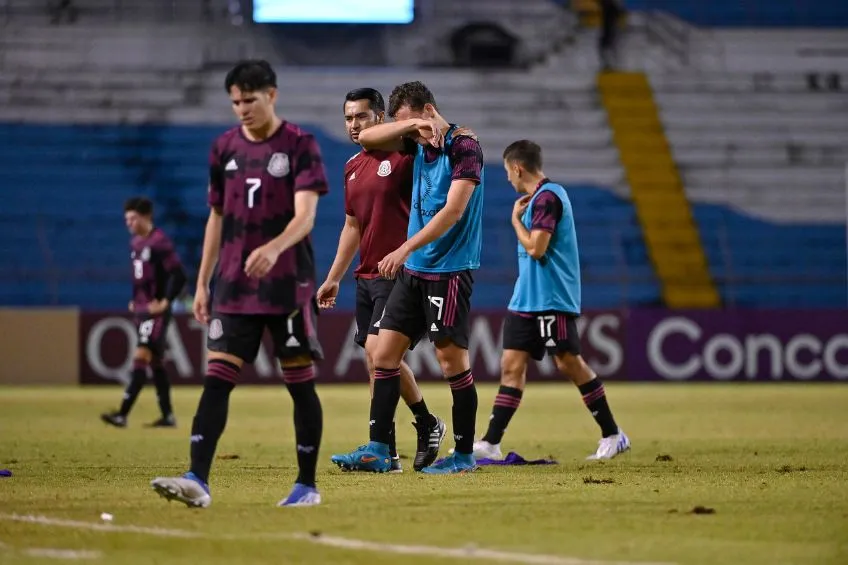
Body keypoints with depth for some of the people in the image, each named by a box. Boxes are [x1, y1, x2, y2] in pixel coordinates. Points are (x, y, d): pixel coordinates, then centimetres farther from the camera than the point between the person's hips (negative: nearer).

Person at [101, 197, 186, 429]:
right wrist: (135, 301, 16)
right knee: (156, 362, 11)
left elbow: (179, 275, -18)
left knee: (141, 357, -15)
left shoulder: (159, 242, -14)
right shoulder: (135, 243, 13)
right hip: (142, 311, 9)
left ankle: (122, 415, -21)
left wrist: (165, 302, -18)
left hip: (156, 312, -9)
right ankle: (168, 416, 16)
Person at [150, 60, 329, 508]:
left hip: (288, 285, -4)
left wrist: (273, 248, -35)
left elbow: (305, 215, -16)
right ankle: (198, 480, -14)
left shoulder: (299, 145, -5)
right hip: (233, 286, 4)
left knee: (300, 382, 1)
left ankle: (307, 485, 10)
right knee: (217, 377, -7)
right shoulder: (224, 148, 9)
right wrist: (202, 283, 13)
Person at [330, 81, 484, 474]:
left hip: (450, 270, -8)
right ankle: (377, 450, 1)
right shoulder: (418, 145, 10)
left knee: (452, 359, -4)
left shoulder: (464, 148, -12)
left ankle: (464, 454, 6)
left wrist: (405, 249, -26)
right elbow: (367, 139, 6)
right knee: (384, 353, 2)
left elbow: (453, 210, -20)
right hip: (413, 271, 8)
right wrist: (411, 126, -10)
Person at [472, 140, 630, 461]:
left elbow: (536, 247, -20)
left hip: (552, 299, -10)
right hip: (527, 299, 10)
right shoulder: (538, 197, 17)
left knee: (568, 362, -6)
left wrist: (516, 219, -8)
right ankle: (491, 444, 0)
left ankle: (613, 436, 4)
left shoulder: (547, 197, -14)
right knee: (512, 365, 3)